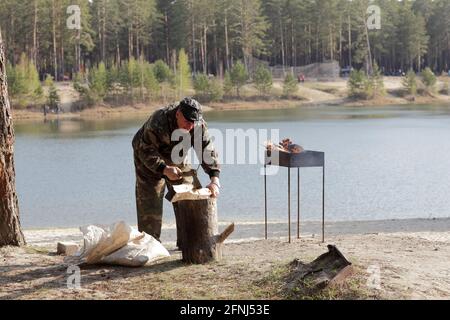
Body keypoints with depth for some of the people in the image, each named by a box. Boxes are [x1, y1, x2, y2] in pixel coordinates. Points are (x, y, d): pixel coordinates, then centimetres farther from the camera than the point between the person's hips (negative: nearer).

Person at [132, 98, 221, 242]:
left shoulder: (199, 125, -22)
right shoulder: (158, 123, -37)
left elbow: (207, 151, -22)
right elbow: (146, 151, -31)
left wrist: (215, 180, -34)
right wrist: (164, 169, -43)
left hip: (177, 161, 5)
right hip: (150, 161, -5)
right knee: (149, 202, -11)